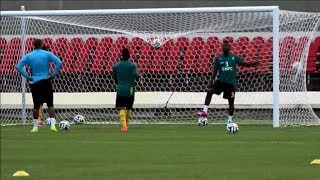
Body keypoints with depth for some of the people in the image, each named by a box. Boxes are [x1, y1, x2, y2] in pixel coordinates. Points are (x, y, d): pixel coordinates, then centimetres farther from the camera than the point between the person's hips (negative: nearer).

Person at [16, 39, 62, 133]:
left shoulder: (28, 56, 3)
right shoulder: (47, 54, -2)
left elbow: (19, 67, -4)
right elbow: (59, 63, -11)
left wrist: (27, 76, -2)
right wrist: (53, 75, -4)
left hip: (34, 83, 2)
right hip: (46, 82, -2)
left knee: (36, 105, 10)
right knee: (50, 104, 1)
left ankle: (35, 126, 12)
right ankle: (53, 124, -13)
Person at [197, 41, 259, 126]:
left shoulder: (234, 57, 3)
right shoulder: (218, 58, 5)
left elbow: (244, 64, 7)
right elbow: (215, 71, 7)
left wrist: (254, 63, -8)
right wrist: (211, 81, -1)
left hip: (231, 83, 0)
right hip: (220, 80, 0)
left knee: (231, 102, 4)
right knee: (210, 91, -25)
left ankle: (229, 120, 19)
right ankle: (205, 111, -24)